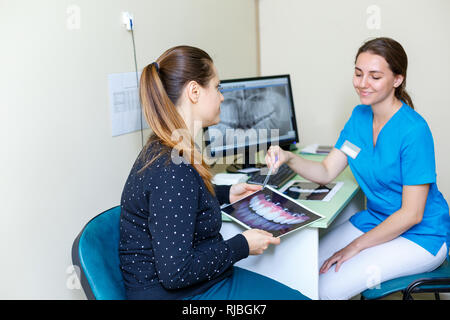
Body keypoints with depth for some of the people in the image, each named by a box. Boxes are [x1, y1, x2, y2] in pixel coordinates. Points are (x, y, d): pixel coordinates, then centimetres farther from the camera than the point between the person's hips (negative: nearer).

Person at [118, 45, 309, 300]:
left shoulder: (164, 151, 4)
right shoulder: (173, 170, -27)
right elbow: (175, 273, -28)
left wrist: (227, 194, 20)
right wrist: (243, 246, -16)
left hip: (204, 280, 10)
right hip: (174, 293, -10)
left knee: (298, 296, 10)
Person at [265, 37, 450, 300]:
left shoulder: (414, 131, -22)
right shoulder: (360, 116, 1)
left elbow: (411, 214, -20)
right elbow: (326, 173, 1)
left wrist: (356, 246, -18)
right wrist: (289, 158, -18)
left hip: (420, 237, -6)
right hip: (374, 219, 7)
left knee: (327, 287, -20)